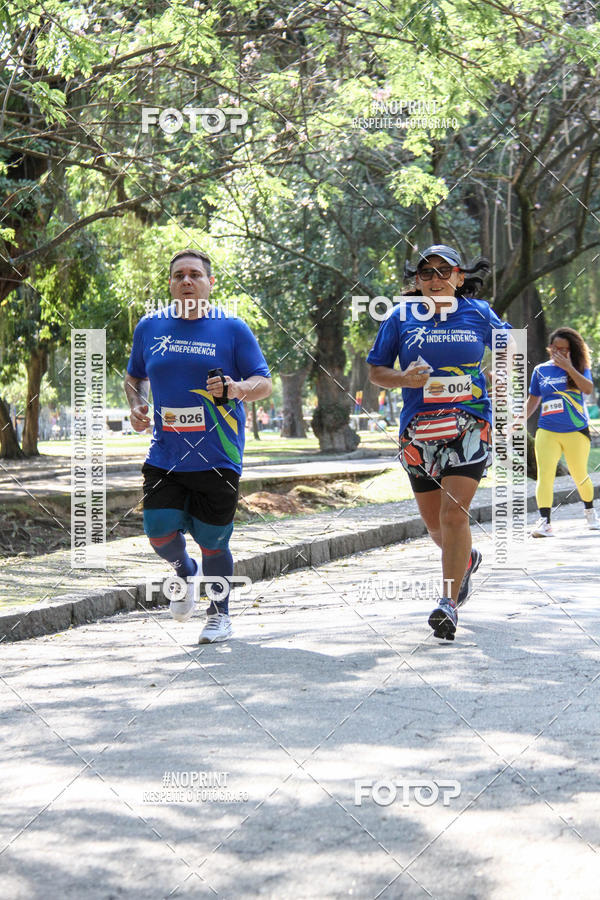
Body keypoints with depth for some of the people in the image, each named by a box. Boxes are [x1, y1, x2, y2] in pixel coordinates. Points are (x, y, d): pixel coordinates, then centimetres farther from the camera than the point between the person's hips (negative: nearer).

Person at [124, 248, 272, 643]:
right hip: (165, 458, 2)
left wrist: (237, 389, -22)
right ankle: (185, 572, 26)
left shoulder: (233, 329, -1)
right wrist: (137, 406, 3)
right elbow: (135, 377, 23)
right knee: (160, 532, -9)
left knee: (213, 543, 2)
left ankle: (220, 614, 25)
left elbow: (265, 383, -1)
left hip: (218, 459, -2)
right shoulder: (149, 328, 7)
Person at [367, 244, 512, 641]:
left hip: (469, 426, -2)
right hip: (419, 430, 2)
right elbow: (376, 371, 7)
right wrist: (407, 378, -12)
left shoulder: (479, 314, 3)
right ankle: (467, 560, 44)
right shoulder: (401, 318, 3)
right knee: (434, 521, 11)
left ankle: (450, 603, -13)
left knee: (454, 512, -16)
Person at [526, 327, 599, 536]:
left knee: (579, 475, 10)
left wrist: (568, 368, -24)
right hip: (547, 431, 1)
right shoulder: (540, 370, 7)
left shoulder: (579, 368, 0)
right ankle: (544, 522, -18)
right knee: (544, 475, -14)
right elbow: (533, 400, 16)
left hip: (576, 431, -1)